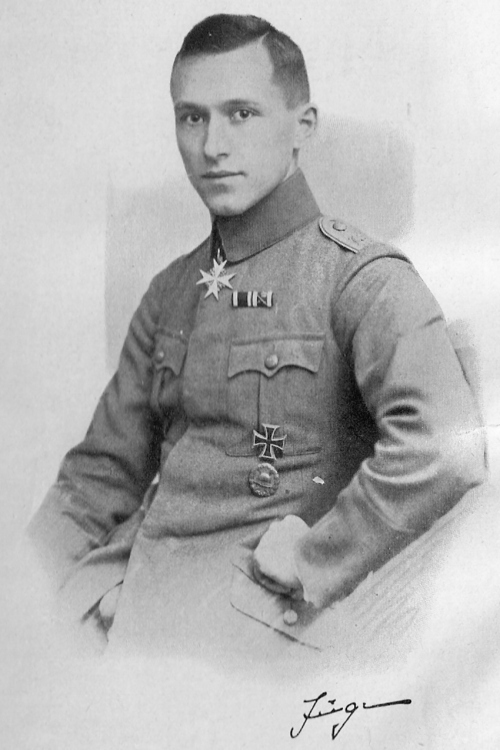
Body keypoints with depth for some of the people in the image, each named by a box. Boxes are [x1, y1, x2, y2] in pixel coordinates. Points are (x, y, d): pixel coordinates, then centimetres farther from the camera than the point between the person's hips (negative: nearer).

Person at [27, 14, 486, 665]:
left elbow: (445, 453, -24)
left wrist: (305, 564, -16)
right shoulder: (171, 292, 14)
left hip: (249, 596, -5)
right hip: (136, 576, 6)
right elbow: (103, 470, 15)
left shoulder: (362, 277, -8)